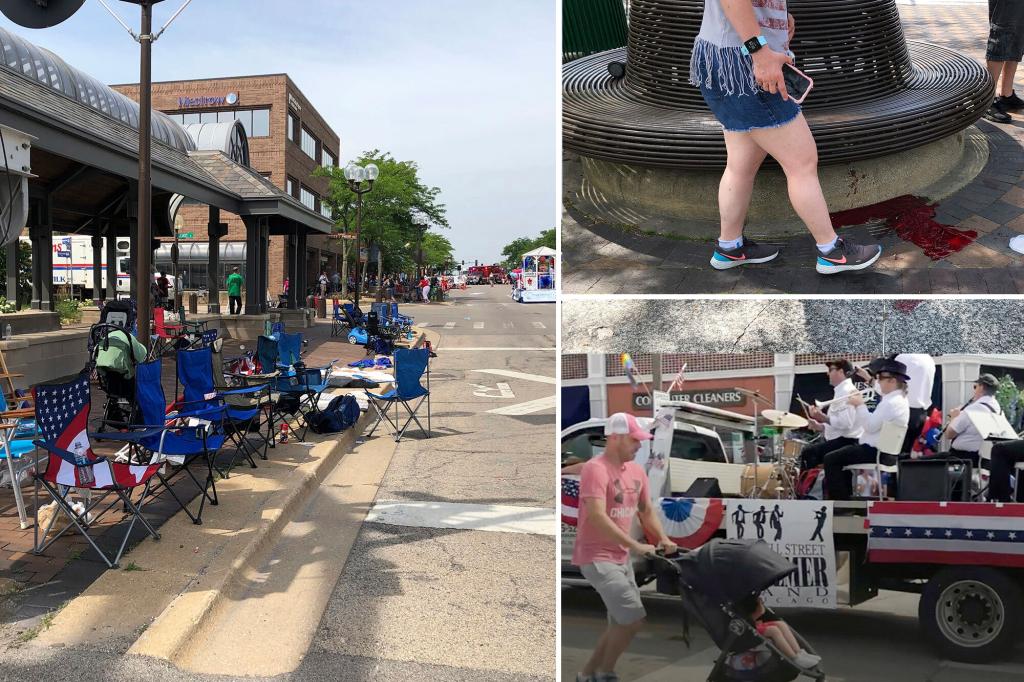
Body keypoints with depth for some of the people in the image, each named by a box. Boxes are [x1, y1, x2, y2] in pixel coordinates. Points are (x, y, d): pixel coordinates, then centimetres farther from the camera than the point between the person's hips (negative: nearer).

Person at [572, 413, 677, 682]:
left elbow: (646, 511, 18)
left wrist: (663, 539, 0)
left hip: (622, 558, 9)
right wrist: (636, 546, -26)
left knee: (621, 624, 14)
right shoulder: (595, 469, -17)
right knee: (633, 619, -12)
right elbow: (597, 517, -26)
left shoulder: (637, 471, 9)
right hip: (597, 557, -9)